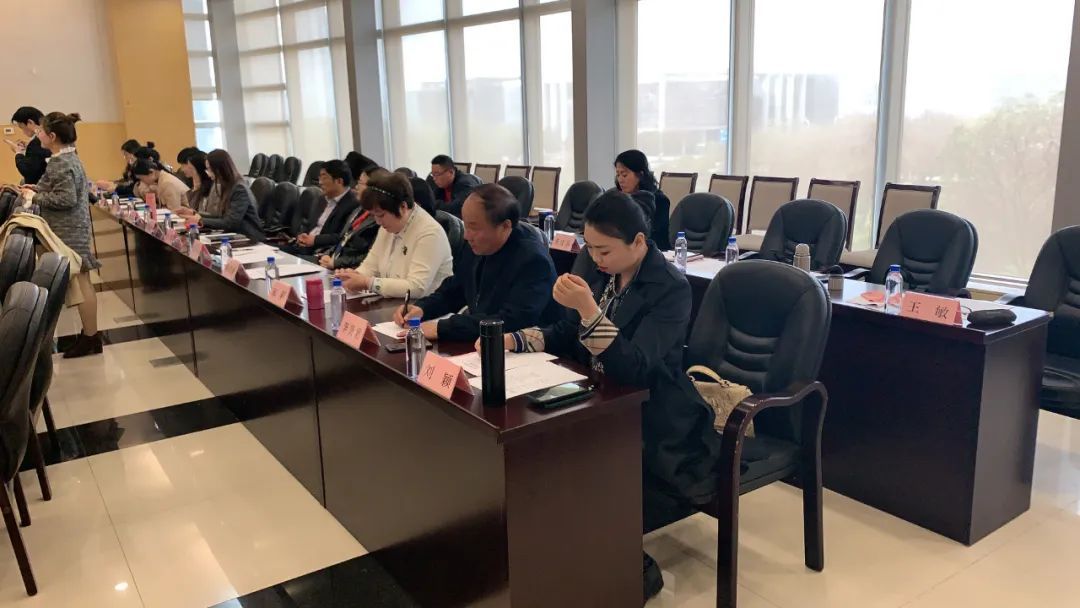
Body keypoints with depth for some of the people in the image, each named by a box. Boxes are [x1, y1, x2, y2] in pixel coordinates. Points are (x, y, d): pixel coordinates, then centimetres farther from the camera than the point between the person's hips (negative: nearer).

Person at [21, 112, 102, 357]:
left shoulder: (59, 163, -16)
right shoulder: (70, 157, 14)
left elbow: (67, 199, -23)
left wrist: (35, 197, -13)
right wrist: (39, 189, 15)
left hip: (69, 232, -10)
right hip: (73, 229, 10)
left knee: (80, 283, -5)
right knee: (81, 282, 12)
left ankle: (91, 337, 0)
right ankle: (90, 334, 18)